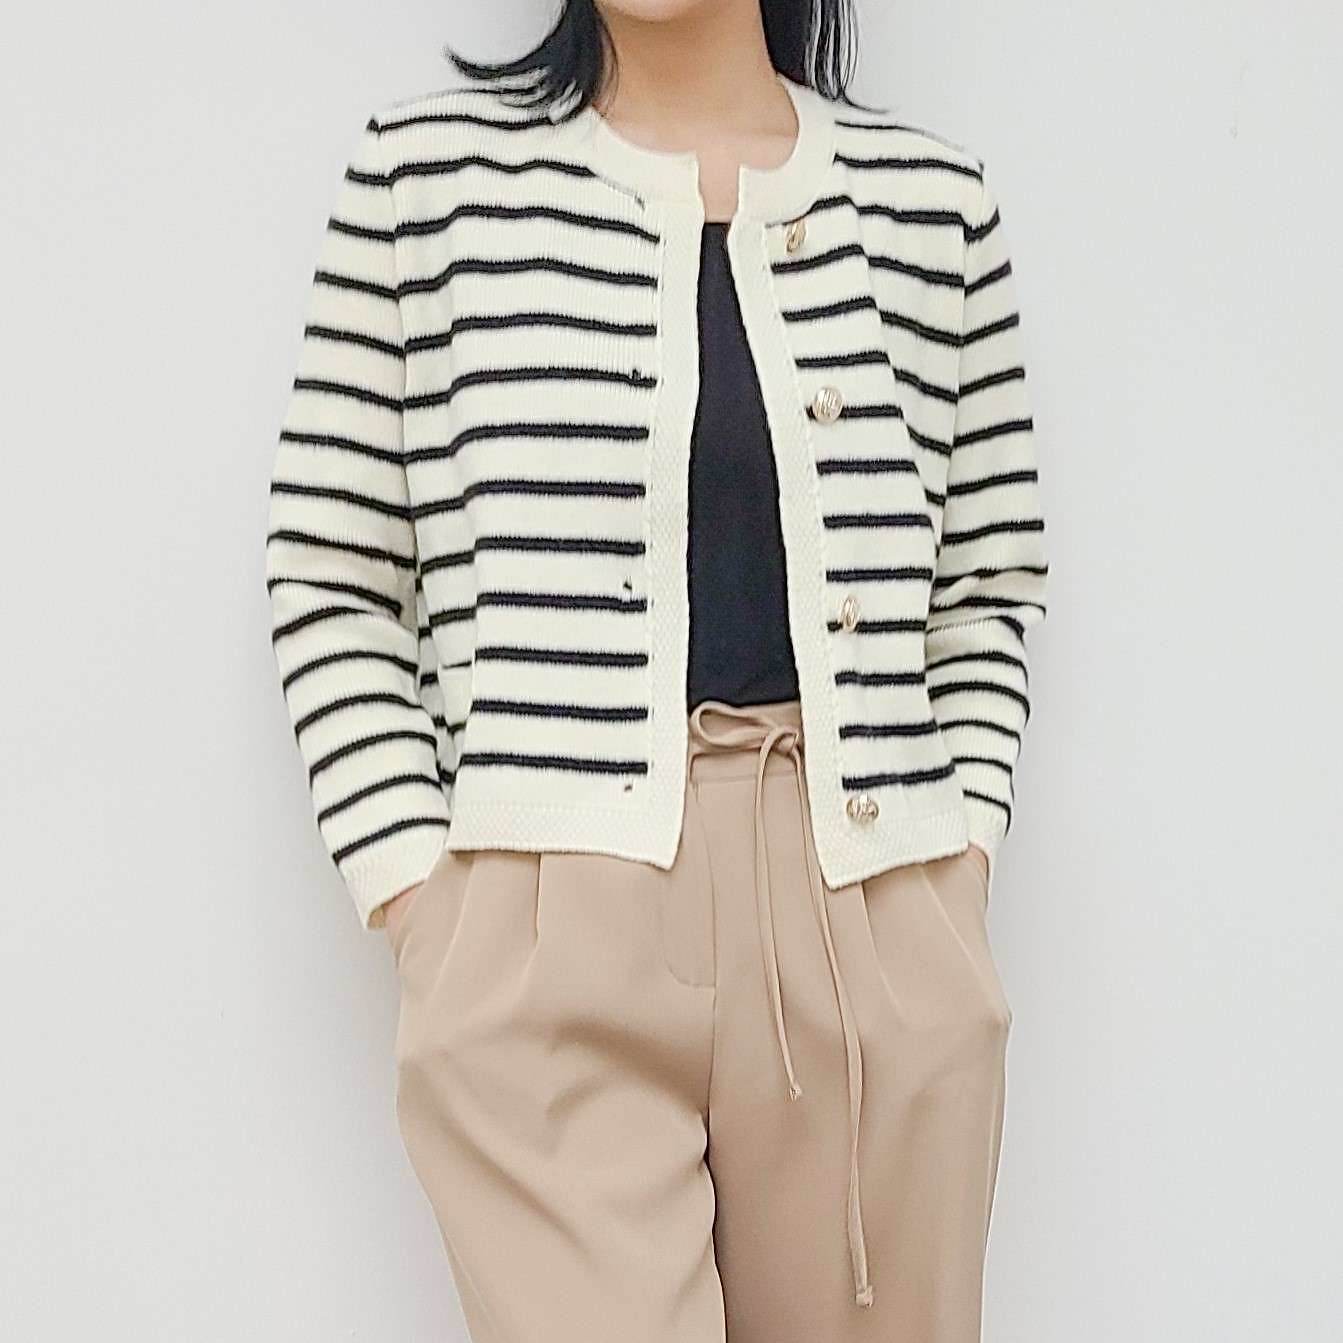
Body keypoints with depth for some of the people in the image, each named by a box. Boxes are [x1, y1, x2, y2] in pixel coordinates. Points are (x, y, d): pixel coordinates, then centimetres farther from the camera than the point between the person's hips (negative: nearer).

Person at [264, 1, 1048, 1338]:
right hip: (547, 914, -2)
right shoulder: (426, 166, 7)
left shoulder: (934, 199, 12)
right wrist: (407, 884, -3)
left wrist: (964, 847, 4)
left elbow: (989, 587, 16)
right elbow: (327, 580, 6)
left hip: (876, 907, 3)